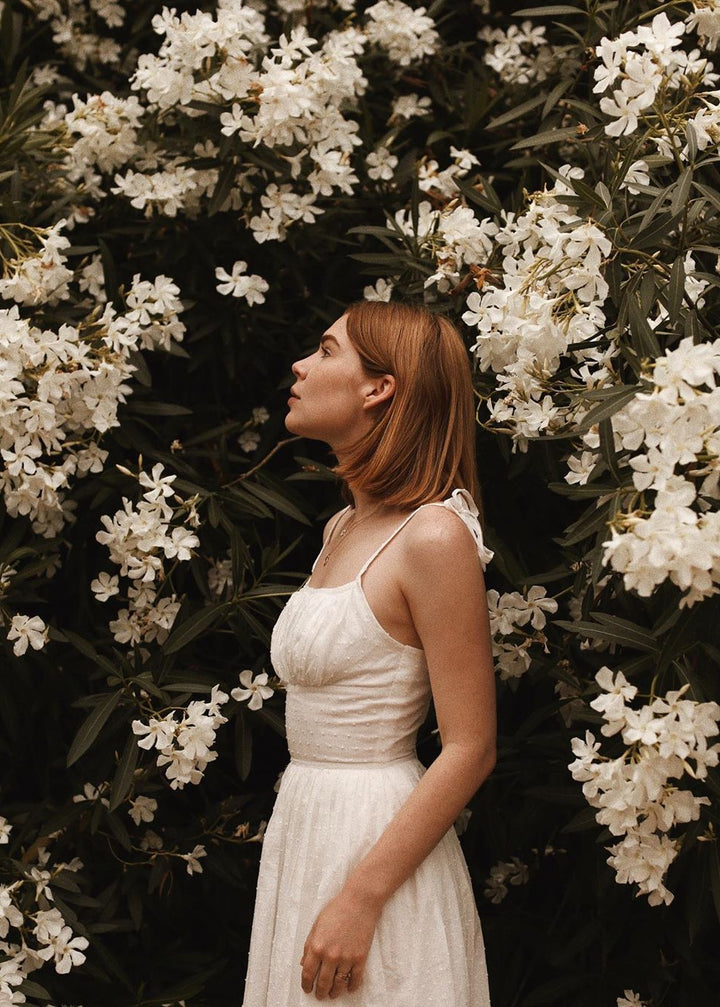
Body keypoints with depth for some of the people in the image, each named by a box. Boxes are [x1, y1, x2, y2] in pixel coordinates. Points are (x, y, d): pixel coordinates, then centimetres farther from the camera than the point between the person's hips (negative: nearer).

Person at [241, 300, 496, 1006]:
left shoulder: (434, 537, -16)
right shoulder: (345, 529, 10)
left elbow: (471, 750, -18)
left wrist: (360, 898, -21)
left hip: (382, 843, -8)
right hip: (301, 829, 8)